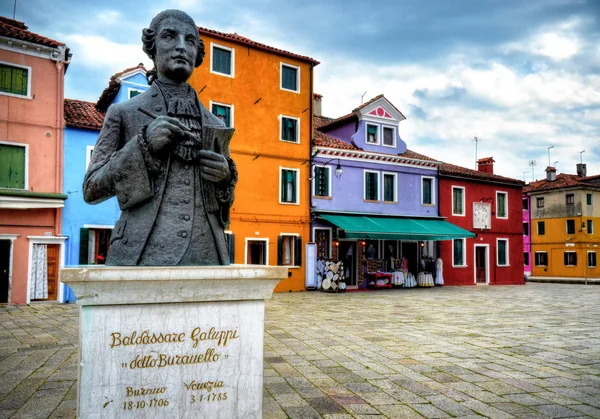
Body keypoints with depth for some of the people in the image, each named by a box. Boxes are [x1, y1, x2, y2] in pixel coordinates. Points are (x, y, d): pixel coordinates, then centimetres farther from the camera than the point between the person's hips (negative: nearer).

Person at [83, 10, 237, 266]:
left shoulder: (215, 125, 16)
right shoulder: (123, 113, 9)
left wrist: (226, 177, -1)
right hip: (142, 254, -2)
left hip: (205, 255, 3)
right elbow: (91, 190, 5)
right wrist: (143, 144, -7)